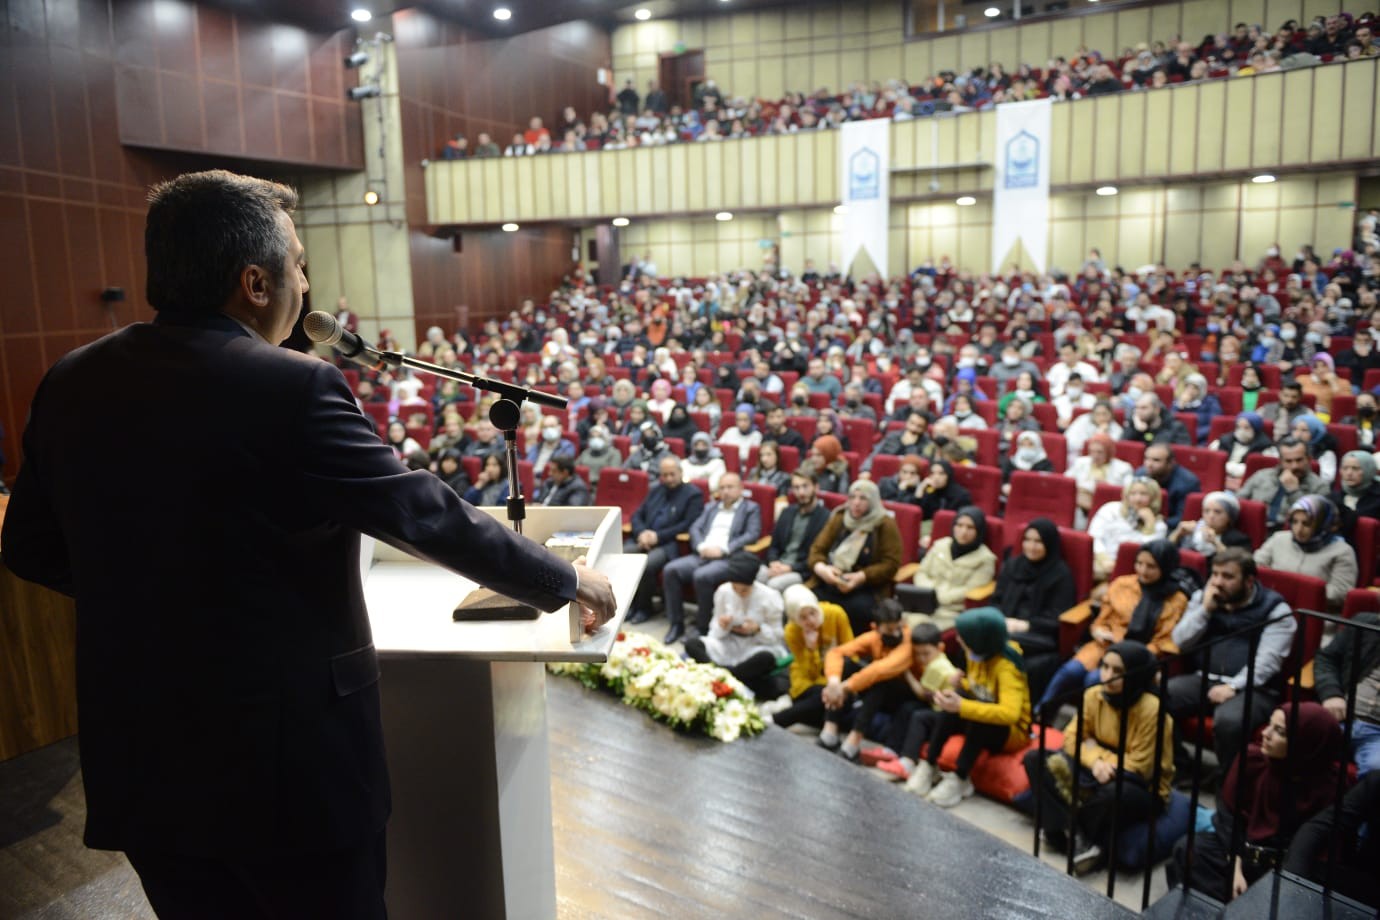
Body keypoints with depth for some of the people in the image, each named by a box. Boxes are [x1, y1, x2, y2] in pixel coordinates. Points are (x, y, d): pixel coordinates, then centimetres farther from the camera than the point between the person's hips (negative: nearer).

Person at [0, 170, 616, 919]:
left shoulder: (69, 384, -1)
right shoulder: (291, 389, -21)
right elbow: (428, 516, -16)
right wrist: (566, 582, -3)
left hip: (137, 763, 6)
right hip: (288, 764, -6)